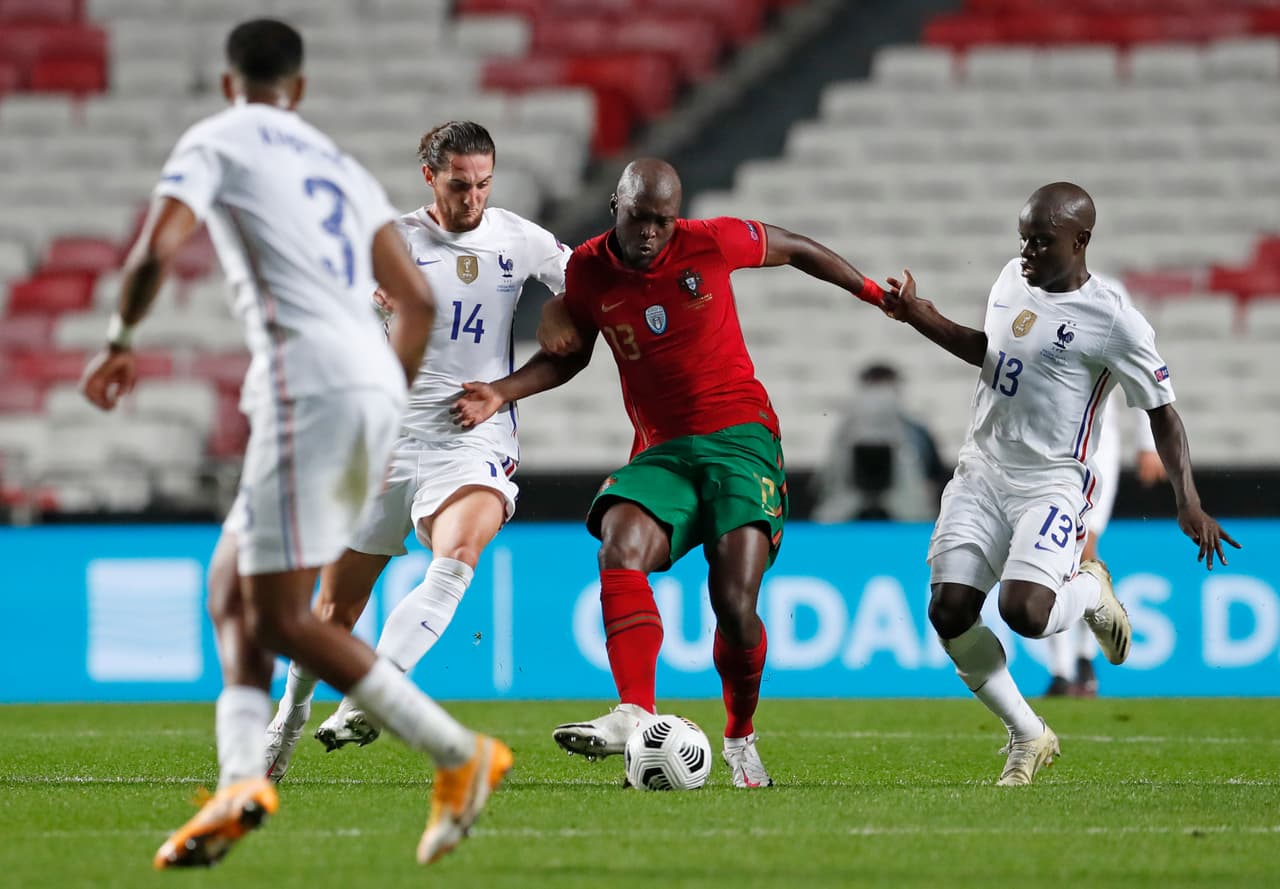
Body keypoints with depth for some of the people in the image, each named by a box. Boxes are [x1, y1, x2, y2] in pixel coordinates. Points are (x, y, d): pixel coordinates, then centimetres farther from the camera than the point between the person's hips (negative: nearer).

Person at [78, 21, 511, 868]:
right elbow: (417, 301, 21)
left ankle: (460, 755, -11)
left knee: (279, 616, -5)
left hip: (308, 382, -8)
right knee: (230, 585, 15)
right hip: (375, 385, 8)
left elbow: (156, 251, -8)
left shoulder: (215, 141, 6)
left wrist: (120, 343, 9)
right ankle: (242, 779, -2)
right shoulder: (342, 167, 25)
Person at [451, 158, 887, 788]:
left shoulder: (711, 243, -5)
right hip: (661, 452, 3)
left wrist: (874, 293, 18)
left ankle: (740, 740, 8)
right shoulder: (587, 270, 2)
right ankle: (634, 716, -40)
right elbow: (569, 354, 19)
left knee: (735, 602, -16)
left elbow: (796, 250, 12)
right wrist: (503, 393, 4)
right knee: (620, 550, -29)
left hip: (739, 435, -3)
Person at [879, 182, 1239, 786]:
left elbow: (1162, 412, -8)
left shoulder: (1112, 318, -13)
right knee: (949, 611, -7)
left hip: (1051, 482, -6)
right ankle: (1028, 736, 12)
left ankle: (1090, 588, 12)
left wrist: (1188, 503, -15)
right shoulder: (1012, 279, 6)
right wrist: (918, 316, 14)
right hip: (981, 470, 6)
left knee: (1023, 612, -26)